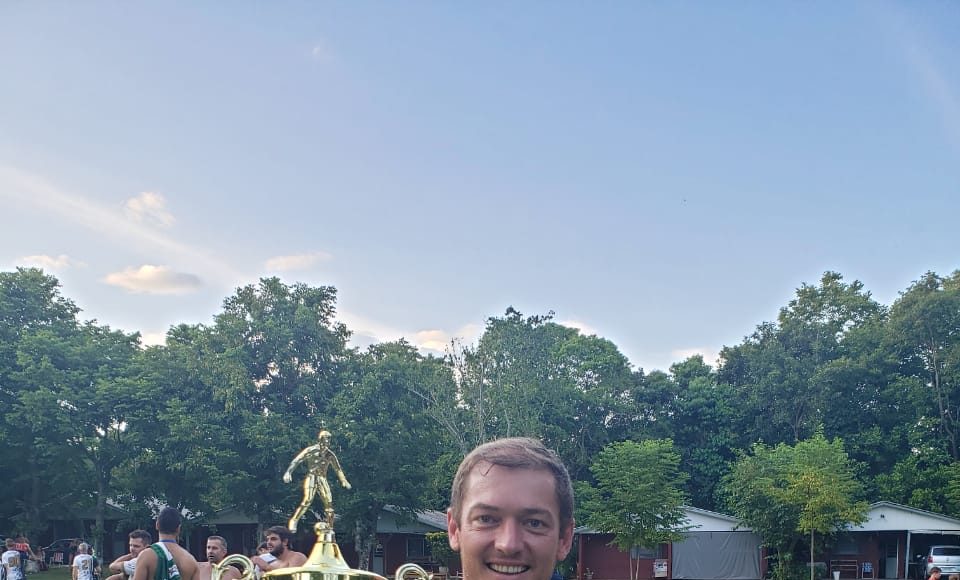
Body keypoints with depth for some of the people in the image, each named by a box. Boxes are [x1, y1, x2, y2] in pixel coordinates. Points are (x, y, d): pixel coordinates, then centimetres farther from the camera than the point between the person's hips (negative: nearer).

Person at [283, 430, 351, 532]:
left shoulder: (330, 455, 8)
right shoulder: (311, 450, -7)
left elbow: (337, 468, 22)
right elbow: (297, 460, -12)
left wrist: (344, 481, 24)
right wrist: (288, 472, -25)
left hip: (322, 479, 5)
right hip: (311, 477, -5)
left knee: (329, 502, -3)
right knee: (307, 500, -23)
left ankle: (330, 527, 7)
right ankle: (293, 522, -18)